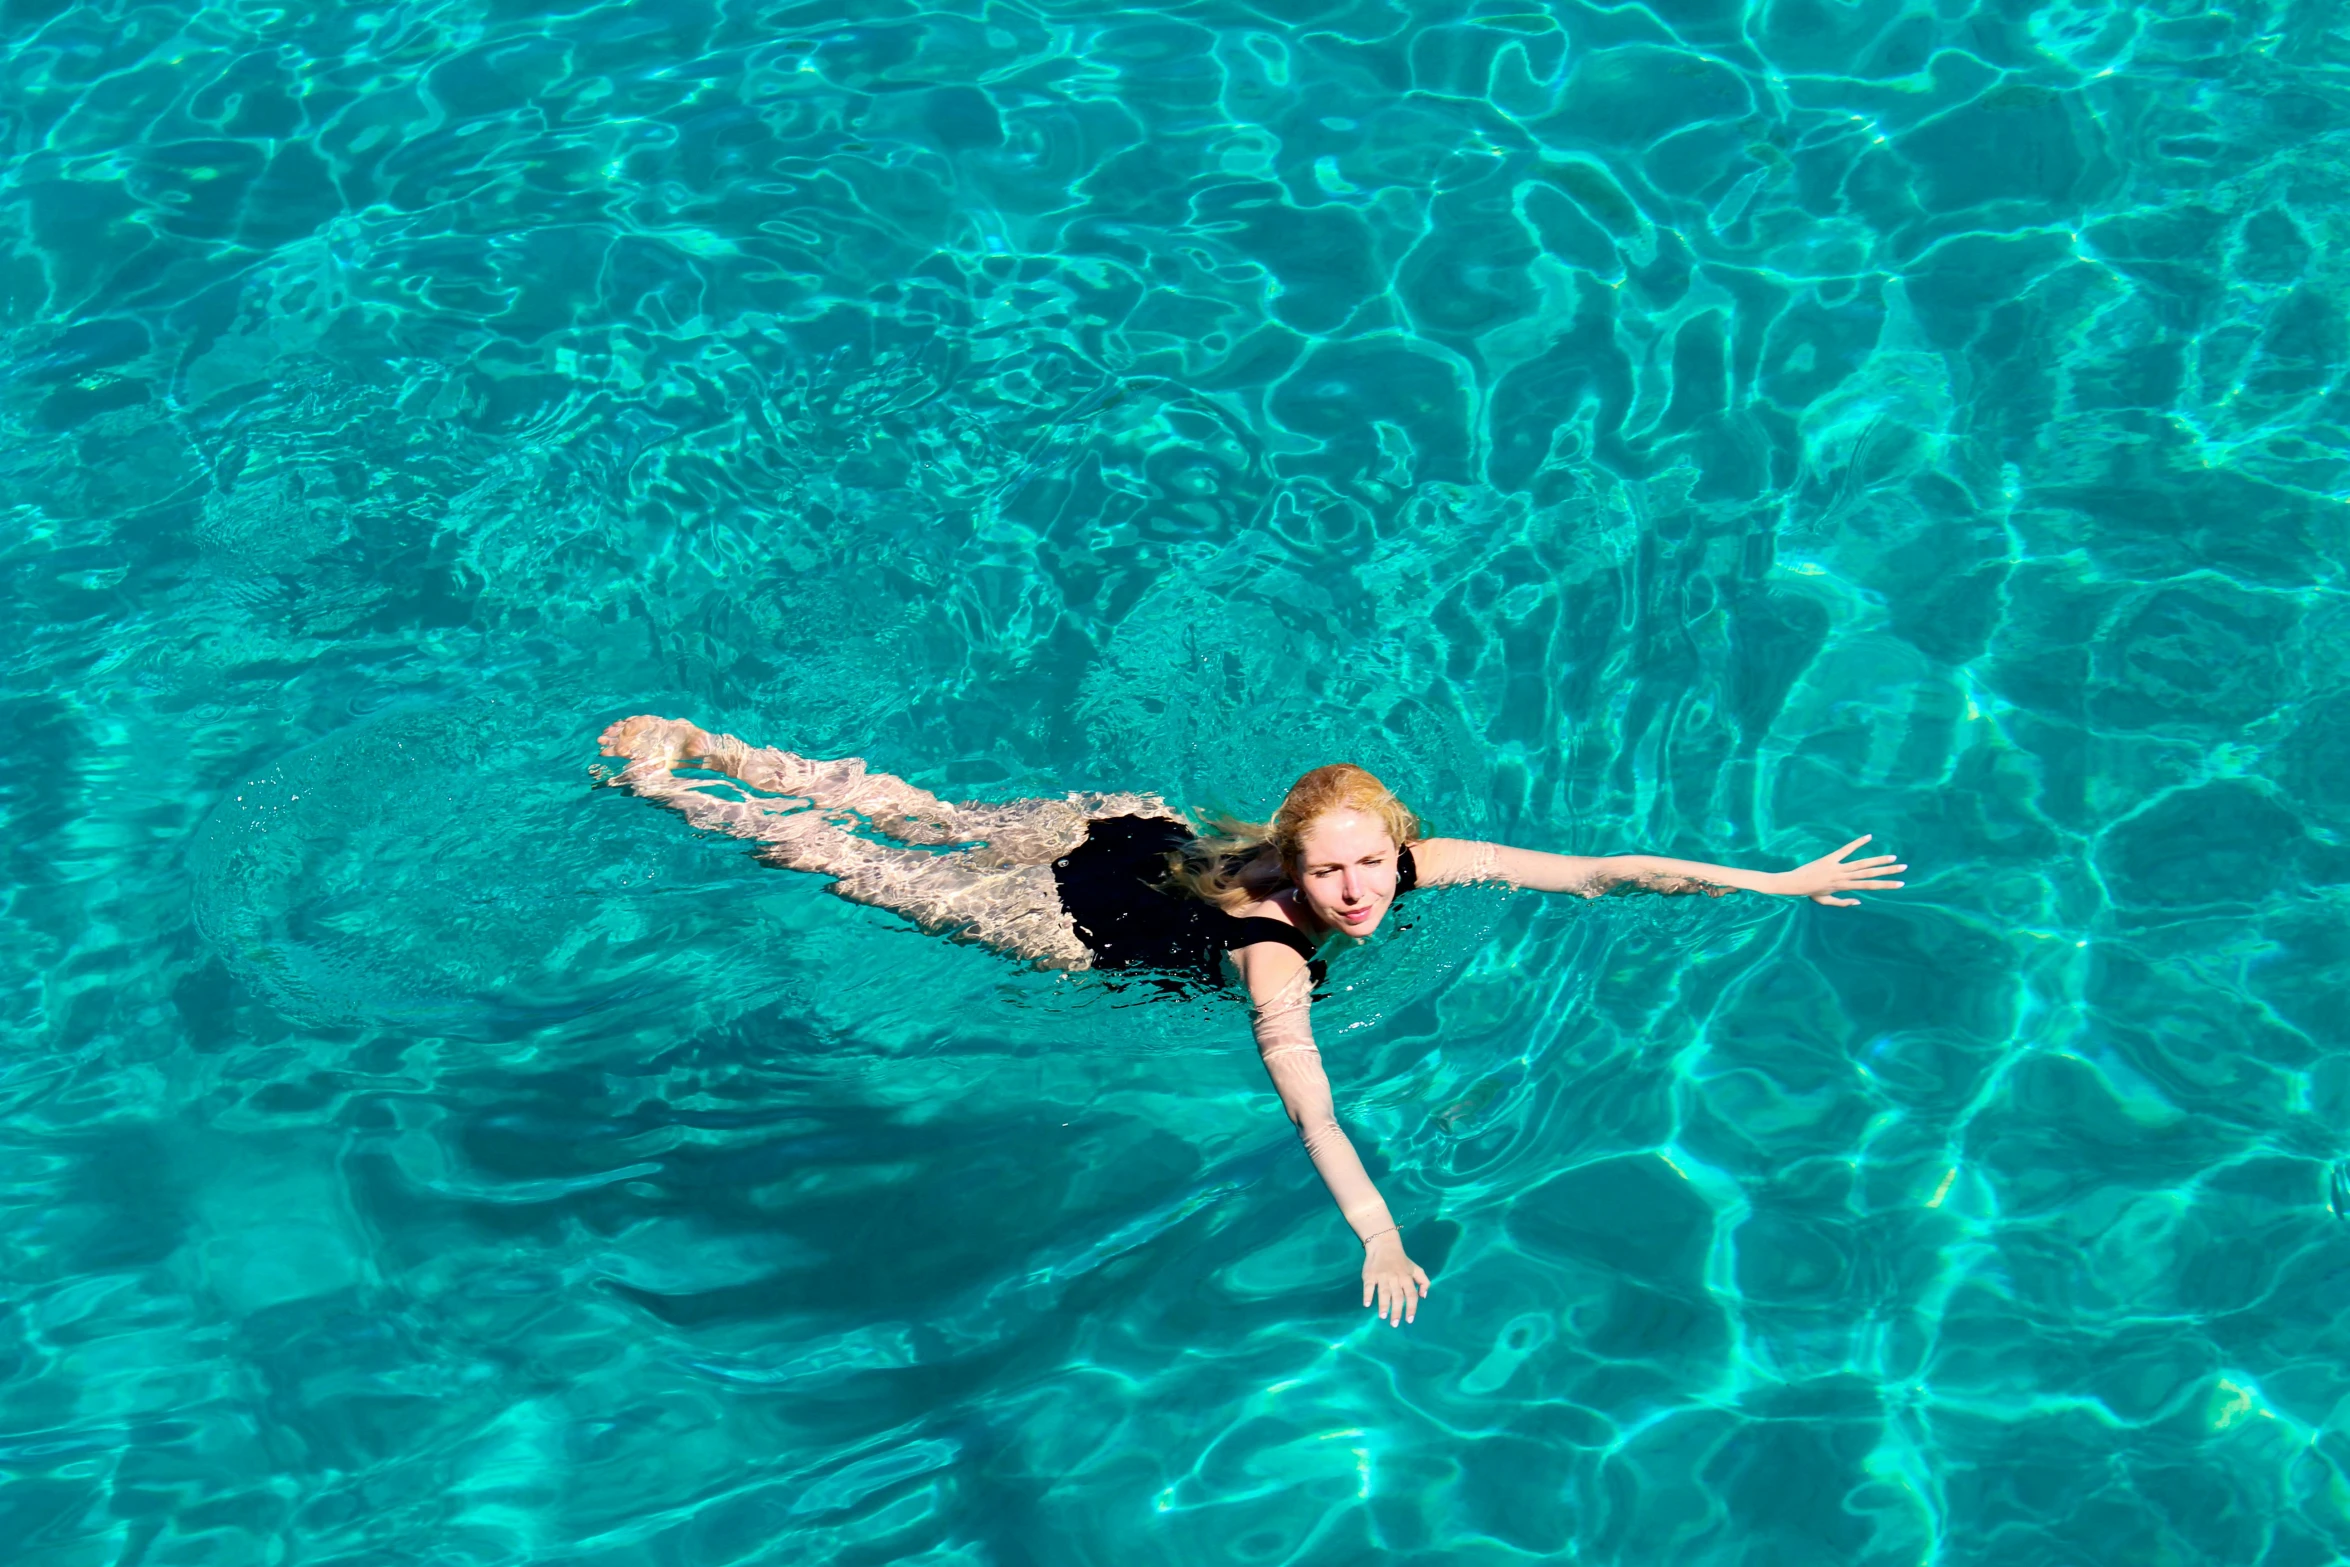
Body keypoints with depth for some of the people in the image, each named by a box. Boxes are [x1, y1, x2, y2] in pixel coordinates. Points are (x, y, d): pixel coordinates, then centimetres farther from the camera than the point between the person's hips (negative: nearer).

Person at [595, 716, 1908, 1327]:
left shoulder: (1414, 862, -23)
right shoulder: (1274, 948, -39)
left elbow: (1595, 871, -23)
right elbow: (1302, 1088, -54)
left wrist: (1780, 881, -24)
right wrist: (1376, 1230, -65)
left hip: (1140, 829, 6)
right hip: (1078, 921, -6)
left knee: (927, 816, 22)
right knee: (851, 863, 13)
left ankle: (696, 739, 39)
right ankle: (656, 774, 32)